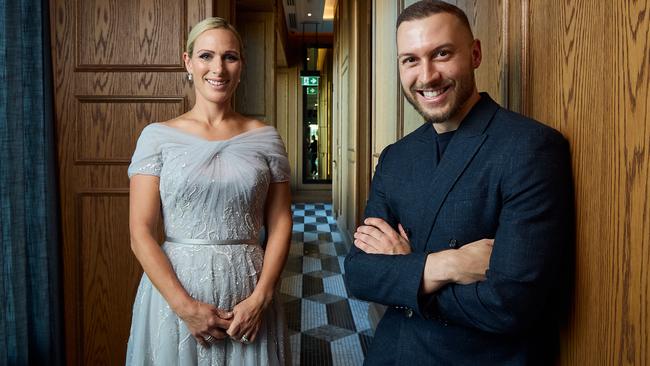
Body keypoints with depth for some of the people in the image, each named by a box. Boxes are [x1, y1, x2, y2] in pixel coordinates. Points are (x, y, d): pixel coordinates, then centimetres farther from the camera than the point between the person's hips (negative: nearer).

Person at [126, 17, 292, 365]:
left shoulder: (265, 137, 1)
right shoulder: (158, 136, -2)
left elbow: (279, 224, 0)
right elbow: (141, 233, -6)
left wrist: (260, 298, -10)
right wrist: (184, 306, -14)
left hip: (248, 289, 1)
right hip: (172, 287, -1)